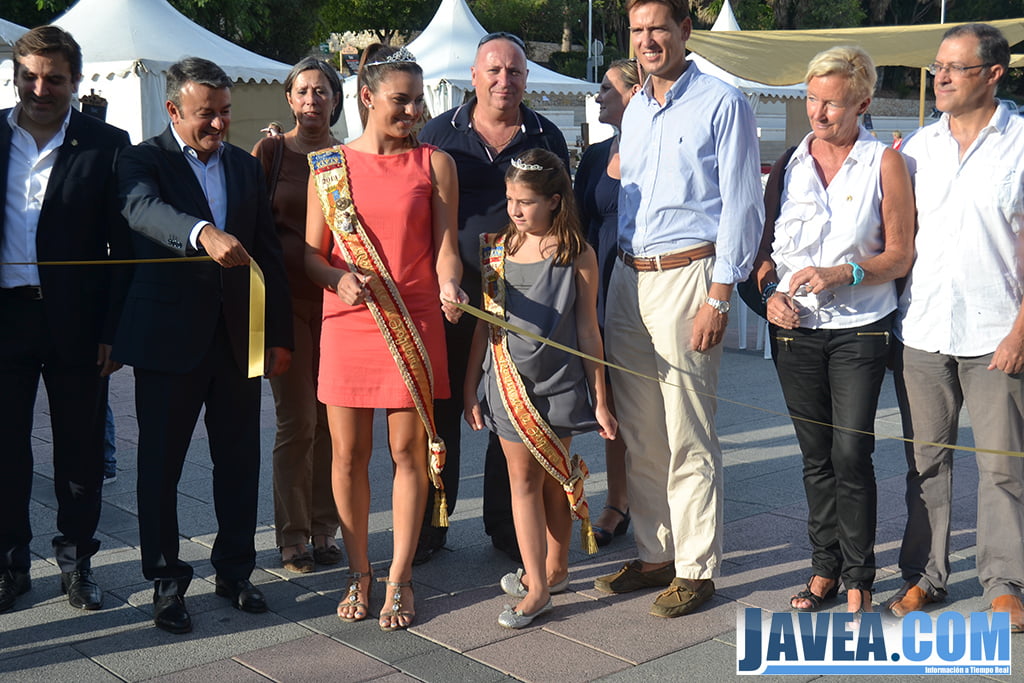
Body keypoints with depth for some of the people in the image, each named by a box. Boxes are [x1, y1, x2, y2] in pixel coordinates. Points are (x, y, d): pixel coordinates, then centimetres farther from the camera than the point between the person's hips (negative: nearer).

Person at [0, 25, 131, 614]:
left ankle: (78, 559, 25)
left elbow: (124, 247, -3)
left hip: (75, 322, -2)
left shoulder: (106, 145, -2)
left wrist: (114, 330, -8)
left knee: (81, 450, 9)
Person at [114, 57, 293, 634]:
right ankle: (167, 581, 18)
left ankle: (235, 570, 24)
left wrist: (281, 336, 8)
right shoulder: (145, 160, -2)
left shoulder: (248, 167, 12)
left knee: (240, 461, 9)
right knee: (160, 463, 4)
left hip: (239, 335, 4)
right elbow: (144, 209, -26)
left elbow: (270, 255, 12)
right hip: (169, 337, -4)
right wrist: (205, 234, -46)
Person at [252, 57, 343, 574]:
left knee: (331, 417, 7)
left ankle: (324, 528, 19)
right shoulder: (271, 152, 2)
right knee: (297, 420, -2)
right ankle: (292, 537, 11)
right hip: (287, 298, -2)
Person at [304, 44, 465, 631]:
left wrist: (449, 285, -21)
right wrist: (339, 277, -14)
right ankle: (359, 571, 23)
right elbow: (312, 252, 7)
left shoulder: (435, 163, 6)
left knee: (409, 451, 1)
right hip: (346, 323, 1)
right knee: (349, 454, 5)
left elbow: (445, 245, 0)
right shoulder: (329, 165, 8)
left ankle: (399, 578, 14)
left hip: (415, 323, -1)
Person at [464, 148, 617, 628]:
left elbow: (587, 329, -2)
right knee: (523, 478, 4)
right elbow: (484, 323, 7)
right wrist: (470, 389, 6)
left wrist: (599, 400, -1)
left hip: (559, 383, -2)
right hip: (509, 384, 2)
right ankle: (538, 583, 12)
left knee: (555, 476, 9)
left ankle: (554, 567, 25)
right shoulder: (497, 249, 3)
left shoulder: (576, 254, -5)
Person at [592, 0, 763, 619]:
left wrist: (718, 296, -15)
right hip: (628, 279, 7)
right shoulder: (635, 110, 18)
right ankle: (655, 554, 21)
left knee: (689, 439, -4)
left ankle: (697, 568, 7)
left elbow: (741, 206, -8)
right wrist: (615, 276, 15)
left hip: (687, 276, -7)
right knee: (640, 436, 10)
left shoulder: (722, 104, -4)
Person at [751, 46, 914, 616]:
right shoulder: (788, 166, 9)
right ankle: (825, 569, 21)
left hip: (859, 330, -3)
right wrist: (770, 293, -5)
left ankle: (859, 580, 5)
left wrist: (844, 274, -18)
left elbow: (901, 256, -3)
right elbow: (765, 247, 14)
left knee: (851, 454, -8)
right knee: (816, 457, 9)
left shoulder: (884, 163, -1)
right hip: (795, 330, 4)